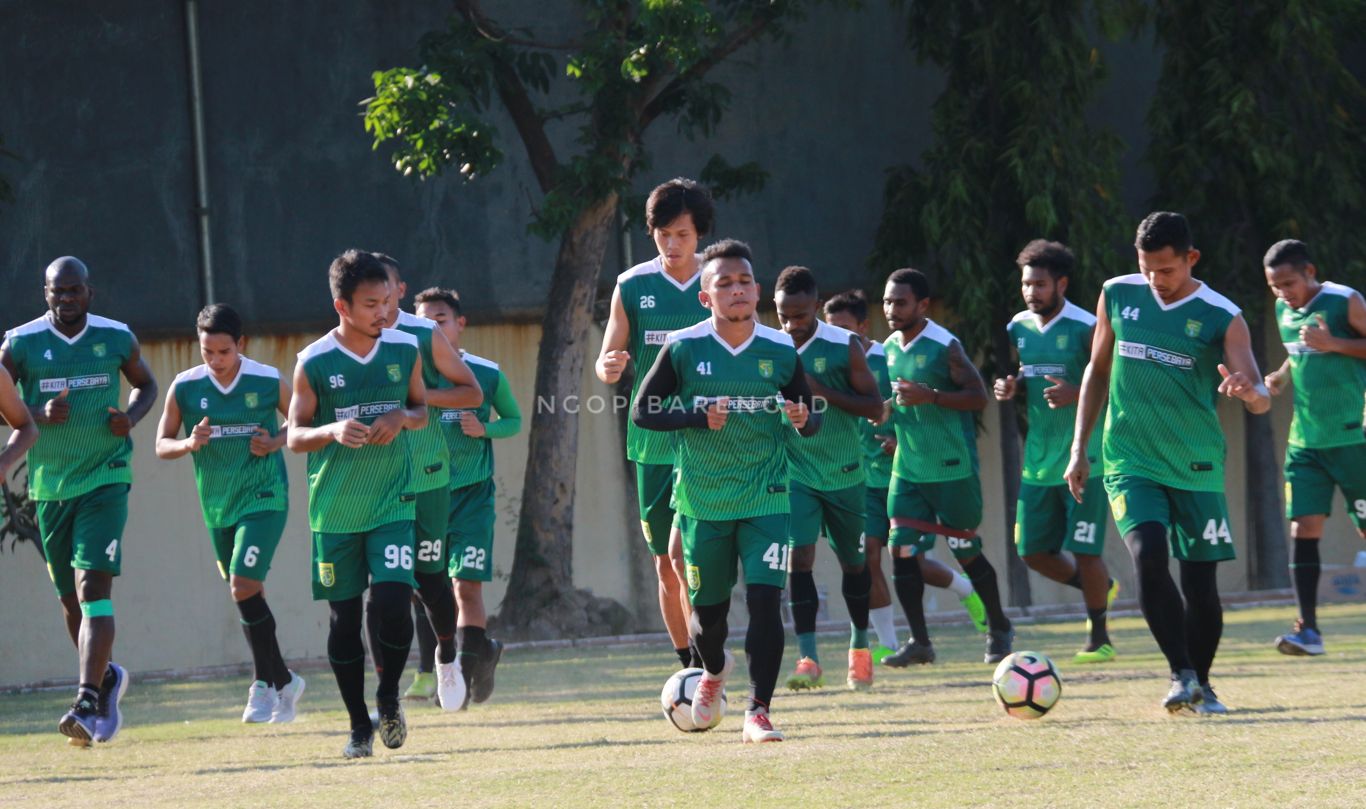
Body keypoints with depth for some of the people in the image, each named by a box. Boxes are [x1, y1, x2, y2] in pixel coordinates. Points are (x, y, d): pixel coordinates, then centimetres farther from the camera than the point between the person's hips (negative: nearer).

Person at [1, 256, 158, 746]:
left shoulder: (117, 338, 0)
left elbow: (146, 384, 17)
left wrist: (132, 417, -4)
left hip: (105, 479, -2)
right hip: (49, 483, 2)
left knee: (94, 586, -17)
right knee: (70, 597, 12)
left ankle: (88, 704, -24)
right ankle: (106, 676, 38)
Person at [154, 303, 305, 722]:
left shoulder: (269, 382, -9)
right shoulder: (185, 387, -3)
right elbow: (161, 445, 2)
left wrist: (275, 442, -12)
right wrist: (189, 444, -18)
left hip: (263, 498, -4)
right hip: (218, 506, 5)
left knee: (245, 586, -18)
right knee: (246, 595, 12)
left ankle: (267, 684, -6)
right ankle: (283, 680, 26)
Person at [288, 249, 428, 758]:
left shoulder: (405, 350, 2)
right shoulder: (314, 363, -6)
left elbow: (422, 409, 15)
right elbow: (295, 434, -1)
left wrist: (403, 418, -8)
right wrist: (333, 431, -21)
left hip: (392, 503, 1)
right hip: (334, 509, -1)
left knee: (393, 602, -15)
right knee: (344, 617, 4)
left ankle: (389, 695, 10)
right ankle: (359, 725, 16)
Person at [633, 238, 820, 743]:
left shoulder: (781, 351, 0)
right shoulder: (683, 349, -6)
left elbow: (811, 420, 9)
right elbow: (642, 411, -3)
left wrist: (802, 420, -16)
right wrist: (699, 417, -18)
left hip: (766, 499, 0)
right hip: (703, 502, 0)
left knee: (765, 599, -15)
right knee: (708, 611, 10)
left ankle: (758, 712, -11)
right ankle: (714, 670, 44)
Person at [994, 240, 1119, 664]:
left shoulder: (1085, 329, -11)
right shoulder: (1019, 328, 8)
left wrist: (1077, 394, -26)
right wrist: (1009, 387, 1)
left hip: (1084, 459, -6)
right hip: (1038, 461, 6)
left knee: (1084, 551, -7)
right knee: (1034, 552, 6)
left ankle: (1099, 637, 8)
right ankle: (1099, 587, 32)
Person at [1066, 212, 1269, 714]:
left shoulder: (1221, 318, -6)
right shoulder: (1118, 296, 3)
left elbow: (1261, 398, -13)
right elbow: (1098, 371, 15)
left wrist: (1249, 392, -38)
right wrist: (1079, 447, 11)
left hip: (1196, 466, -1)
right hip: (1130, 461, 1)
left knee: (1201, 583, 1)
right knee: (1149, 555, -23)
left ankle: (1201, 684, 22)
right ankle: (1182, 676, -18)